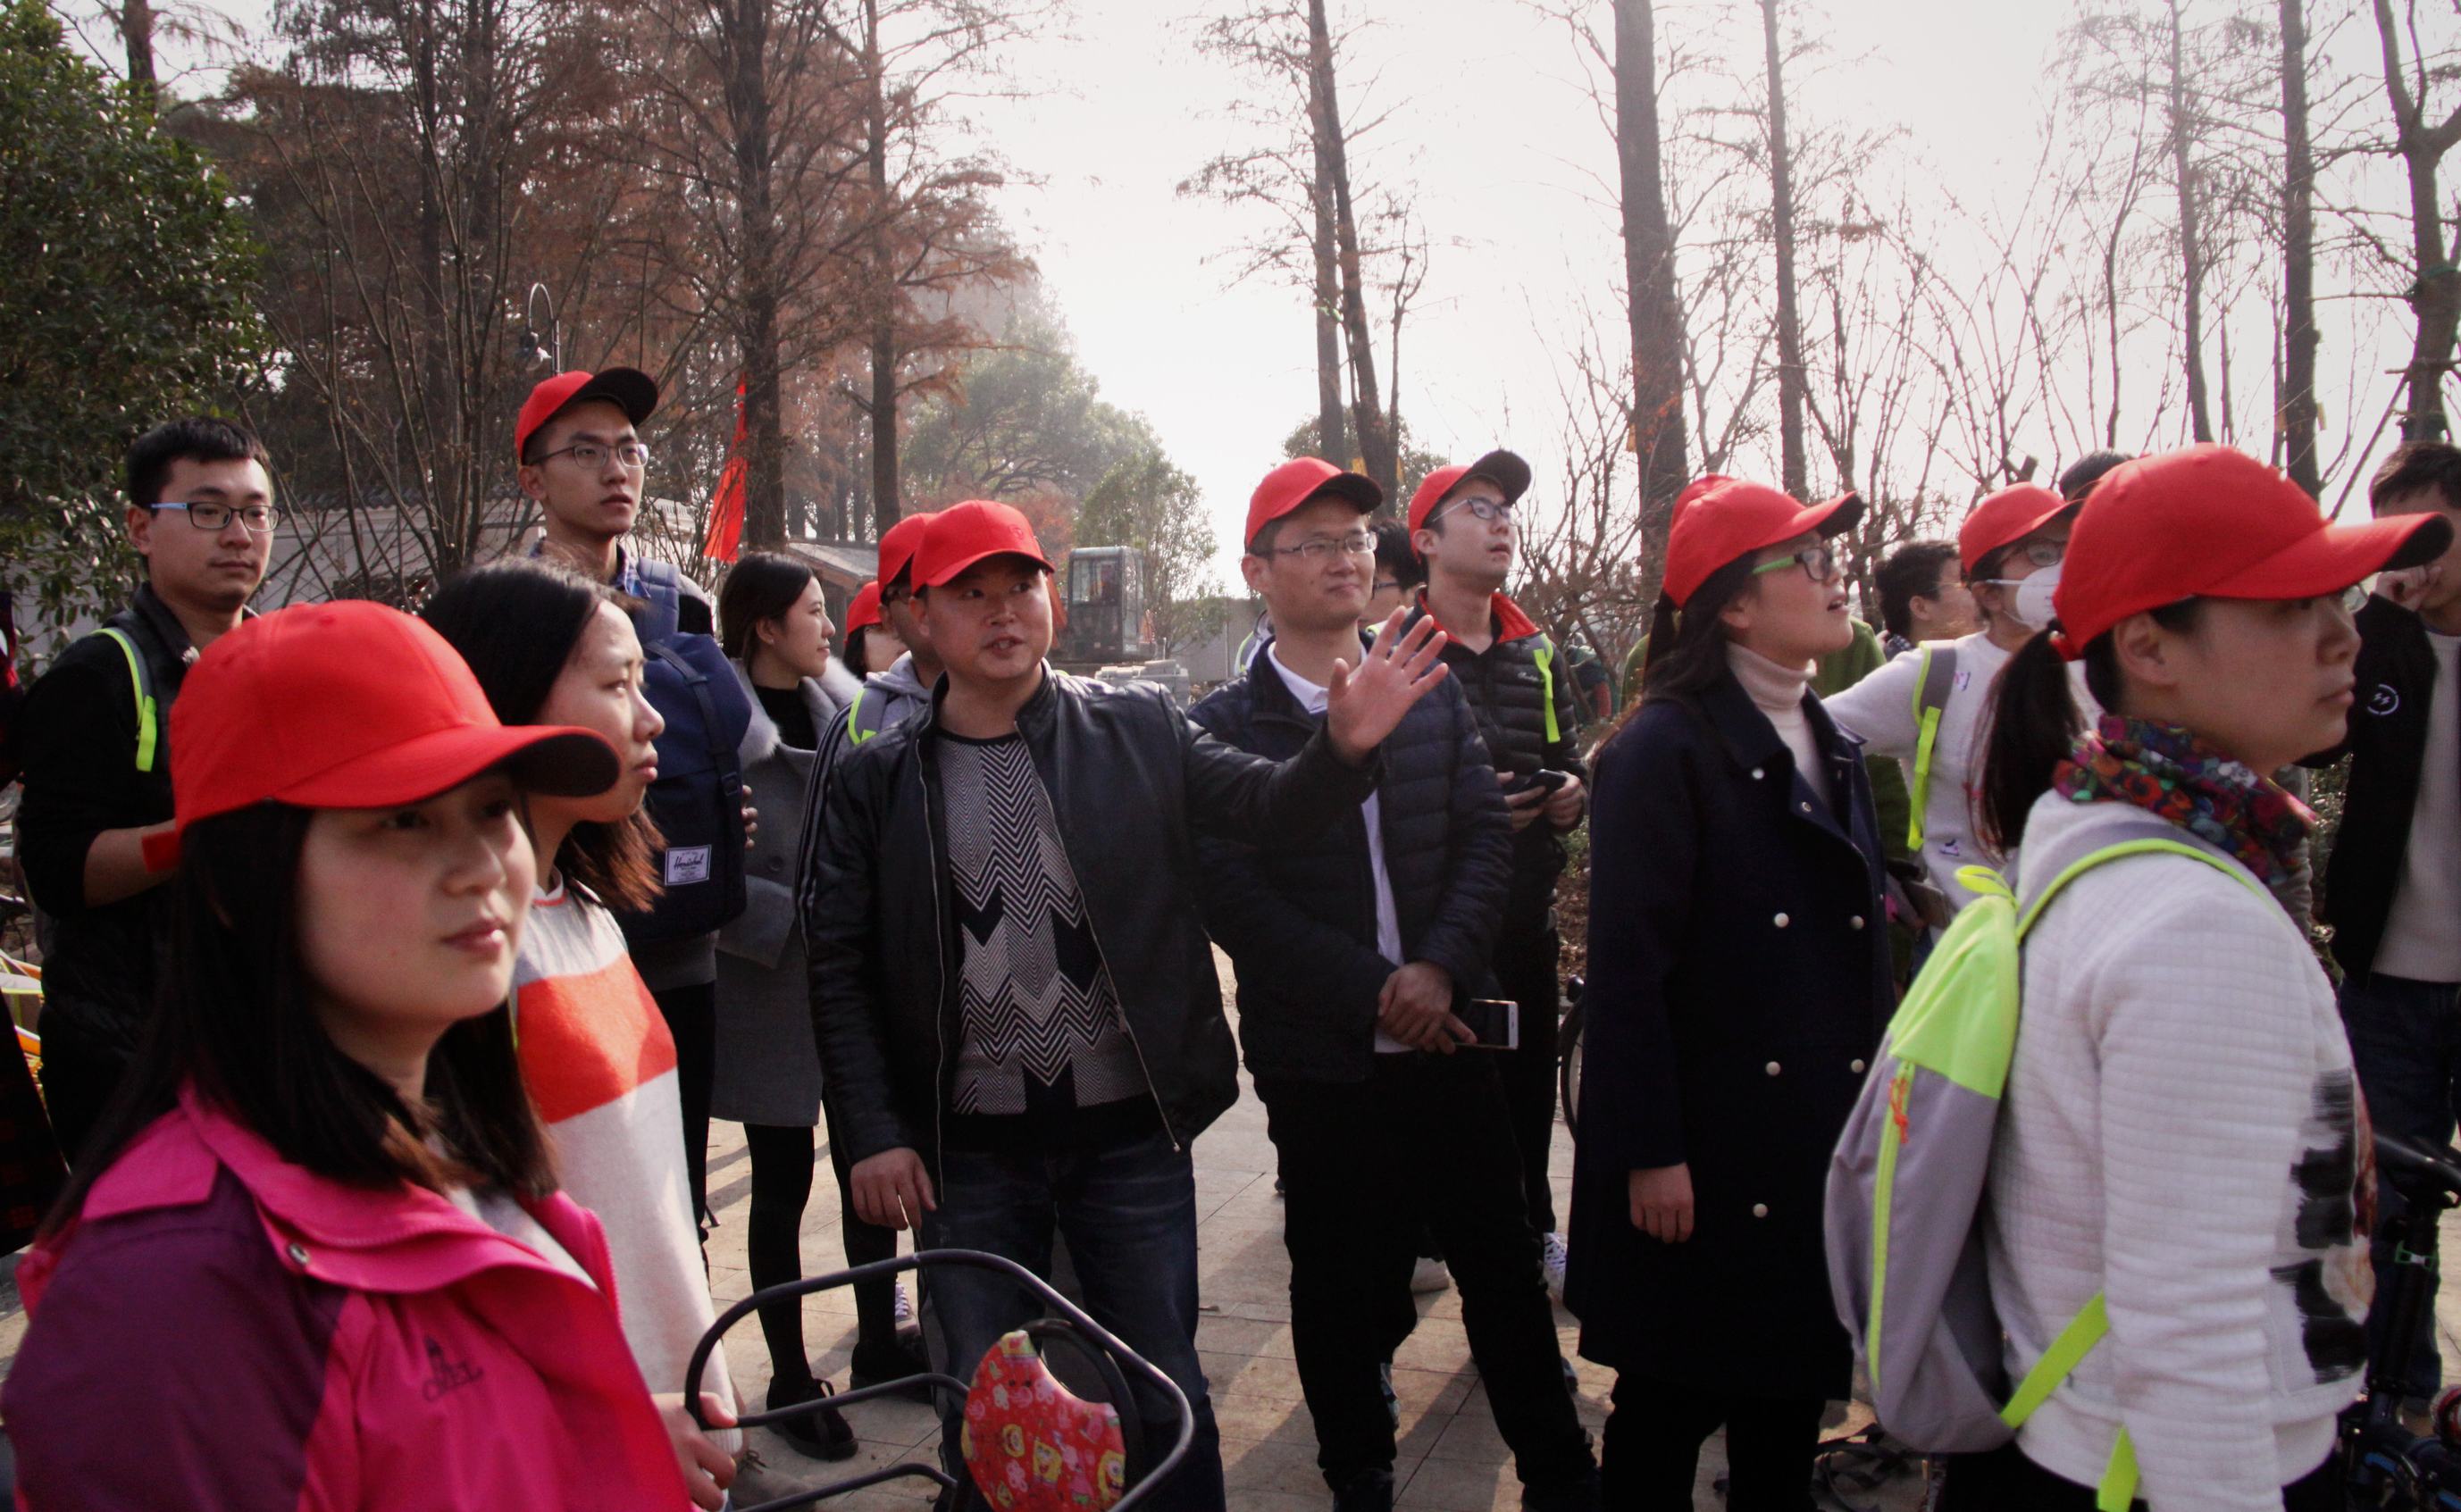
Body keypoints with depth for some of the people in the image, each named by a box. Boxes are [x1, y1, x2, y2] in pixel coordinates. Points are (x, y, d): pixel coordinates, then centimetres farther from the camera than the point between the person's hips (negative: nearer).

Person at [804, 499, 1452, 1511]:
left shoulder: (1137, 729, -1)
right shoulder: (878, 779, -1)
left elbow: (1267, 803, -9)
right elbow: (840, 969, 0)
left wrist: (1345, 746, -29)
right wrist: (872, 1134, -6)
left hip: (1132, 1131, 0)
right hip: (970, 1154, 1)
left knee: (1165, 1396, 13)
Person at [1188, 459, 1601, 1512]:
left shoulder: (1433, 700, 9)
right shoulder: (1224, 728, -4)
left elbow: (1488, 839, 3)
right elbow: (1233, 895, -11)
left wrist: (1439, 969, -13)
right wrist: (1374, 992, -14)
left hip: (1446, 1038, 3)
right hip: (1320, 1059, -3)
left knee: (1504, 1267, 9)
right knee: (1341, 1286, 10)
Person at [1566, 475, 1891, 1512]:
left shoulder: (1832, 748, 11)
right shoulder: (1665, 749, -14)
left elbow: (1865, 948, 15)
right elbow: (1627, 968, -17)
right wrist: (1650, 1152, -18)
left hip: (1821, 1146, 7)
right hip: (1706, 1155, -7)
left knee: (1791, 1399, 17)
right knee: (1671, 1401, 7)